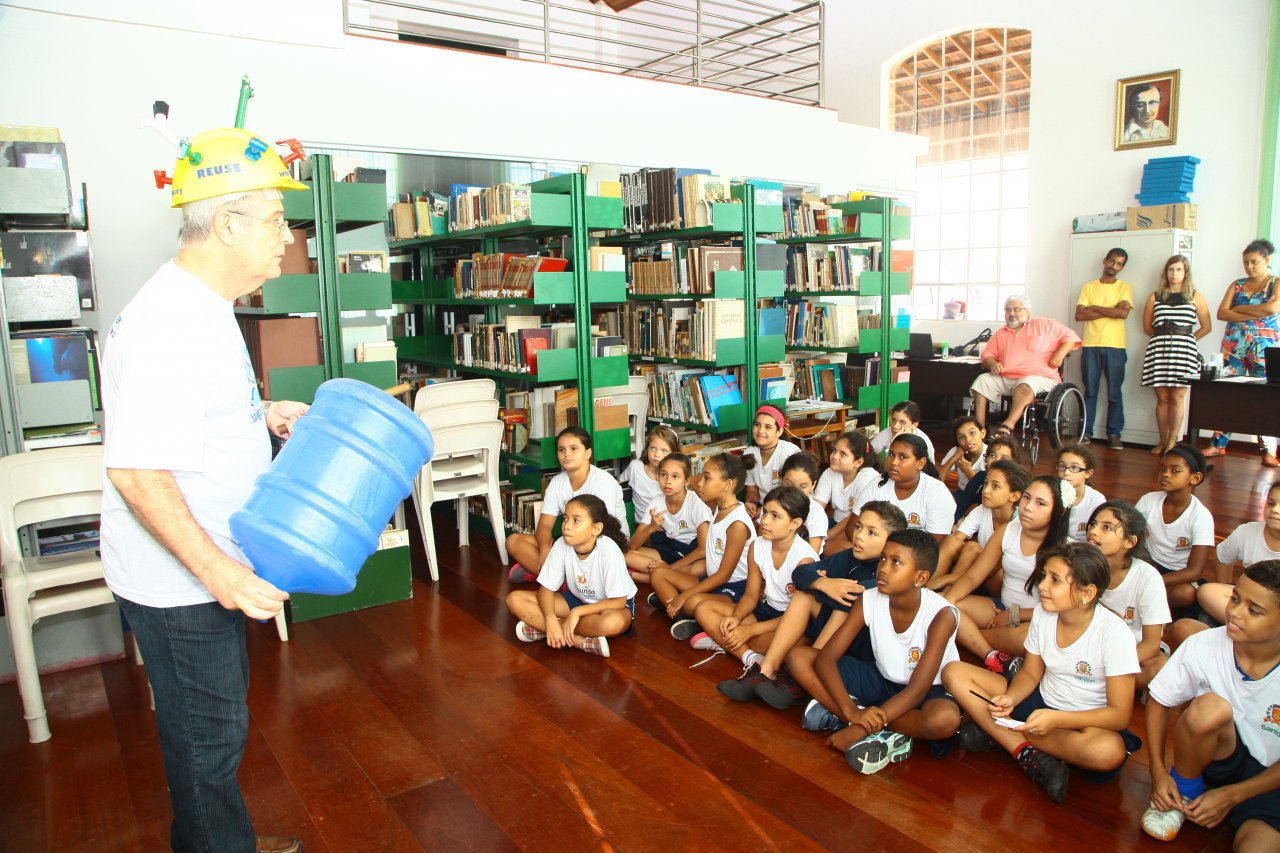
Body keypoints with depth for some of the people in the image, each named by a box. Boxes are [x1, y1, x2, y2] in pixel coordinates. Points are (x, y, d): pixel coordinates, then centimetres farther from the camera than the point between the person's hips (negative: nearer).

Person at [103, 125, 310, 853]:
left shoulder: (203, 307, 7)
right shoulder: (169, 325, -27)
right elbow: (136, 472, -30)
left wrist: (262, 415, 9)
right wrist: (220, 573, -30)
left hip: (209, 566, 10)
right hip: (177, 581, -10)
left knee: (220, 713, 25)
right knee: (209, 735, 9)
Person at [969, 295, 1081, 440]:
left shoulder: (1044, 325, 12)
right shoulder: (1000, 334, 22)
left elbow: (1070, 337, 9)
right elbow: (987, 354, 18)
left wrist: (1059, 355, -8)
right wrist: (992, 364, -7)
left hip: (1039, 378, -5)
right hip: (1005, 379, 5)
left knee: (1025, 386, -38)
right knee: (982, 381, -20)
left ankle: (1008, 425, -53)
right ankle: (980, 427, -26)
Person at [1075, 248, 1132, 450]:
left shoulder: (1125, 287, 7)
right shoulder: (1088, 287, 10)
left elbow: (1123, 312, -10)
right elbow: (1079, 315, -2)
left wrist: (1095, 308, -5)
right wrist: (1109, 311, -8)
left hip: (1115, 347, -1)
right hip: (1090, 346, 1)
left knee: (1114, 393, 2)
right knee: (1090, 392, 4)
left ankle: (1114, 434, 8)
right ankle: (1086, 432, 9)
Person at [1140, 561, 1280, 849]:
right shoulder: (1203, 646, -18)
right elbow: (1158, 701, -4)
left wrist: (1231, 795, -13)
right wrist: (1158, 771, -11)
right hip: (1215, 759, 1)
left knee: (1257, 845, -31)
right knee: (1209, 707, -33)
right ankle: (1184, 790, -6)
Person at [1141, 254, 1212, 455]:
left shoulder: (1195, 297, 9)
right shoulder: (1155, 297, 12)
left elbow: (1207, 327, 10)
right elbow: (1147, 327, 18)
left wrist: (1187, 339, 6)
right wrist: (1163, 336, 12)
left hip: (1184, 350, -1)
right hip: (1158, 349, 1)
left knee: (1177, 397, -5)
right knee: (1162, 398, 1)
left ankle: (1173, 440, -1)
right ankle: (1163, 441, 6)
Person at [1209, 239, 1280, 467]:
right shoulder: (1237, 284, 13)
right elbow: (1221, 313, 1)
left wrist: (1240, 308, -4)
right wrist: (1254, 315, -9)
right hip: (1233, 346, 3)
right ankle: (1218, 444, 5)